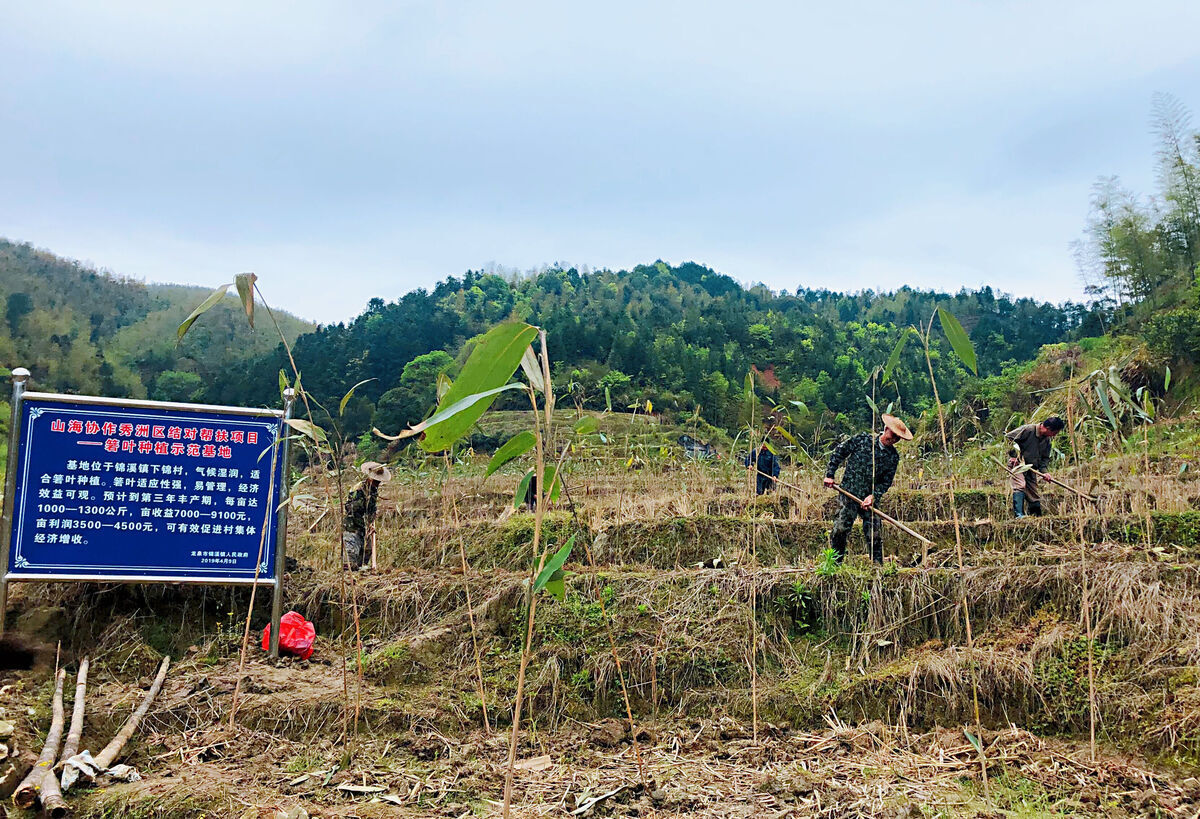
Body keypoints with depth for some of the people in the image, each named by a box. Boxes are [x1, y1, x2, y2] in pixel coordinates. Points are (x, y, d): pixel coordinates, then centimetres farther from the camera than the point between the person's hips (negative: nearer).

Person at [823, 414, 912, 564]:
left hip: (870, 497, 3)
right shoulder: (863, 439, -2)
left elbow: (887, 482, 7)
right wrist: (830, 474, 0)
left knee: (874, 535, 3)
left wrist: (873, 496, -9)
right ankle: (834, 561, 2)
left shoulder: (893, 457, 7)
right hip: (849, 494, -3)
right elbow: (839, 451, 4)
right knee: (841, 528, -10)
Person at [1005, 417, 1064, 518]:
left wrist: (1043, 472, -4)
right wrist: (1013, 456, -17)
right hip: (1017, 464, -7)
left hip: (1031, 468, 7)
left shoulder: (1047, 440, 6)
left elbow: (1045, 457, 13)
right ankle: (1019, 515, -28)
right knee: (1020, 485, -25)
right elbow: (1007, 438, -15)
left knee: (1034, 493, 7)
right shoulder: (1027, 430, -17)